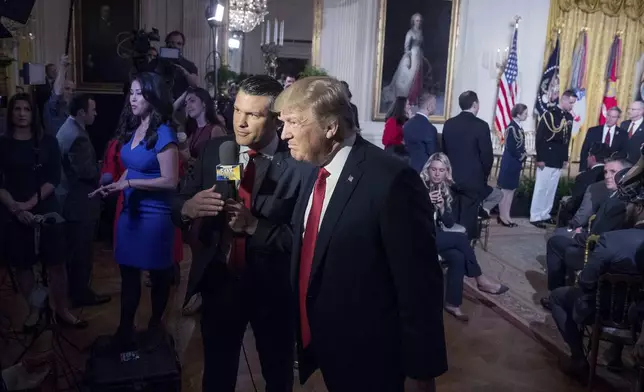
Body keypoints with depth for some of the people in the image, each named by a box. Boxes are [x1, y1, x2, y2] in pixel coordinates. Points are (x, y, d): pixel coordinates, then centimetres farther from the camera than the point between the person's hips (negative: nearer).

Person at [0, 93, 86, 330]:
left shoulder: (48, 142, 4)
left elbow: (54, 179, -2)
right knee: (22, 264, 7)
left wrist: (31, 202, -14)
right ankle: (34, 311, 21)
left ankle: (62, 311, 11)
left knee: (56, 263, 0)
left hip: (46, 210, 0)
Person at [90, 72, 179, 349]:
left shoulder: (163, 134, -16)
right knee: (128, 271, 12)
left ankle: (155, 324, 30)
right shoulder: (133, 131, 7)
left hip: (155, 214, -7)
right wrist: (114, 186, 1)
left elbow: (170, 181, -20)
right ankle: (125, 327, 25)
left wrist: (129, 184, -21)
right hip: (129, 210, 7)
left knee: (157, 273, 10)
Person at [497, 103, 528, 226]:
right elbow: (511, 148, -20)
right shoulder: (512, 127, -18)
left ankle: (506, 216, 20)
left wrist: (523, 155, -1)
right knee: (505, 190, 1)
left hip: (515, 163, 9)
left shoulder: (518, 127, 9)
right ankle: (502, 216, 9)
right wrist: (522, 156, -7)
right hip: (510, 163, -9)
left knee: (511, 190, 13)